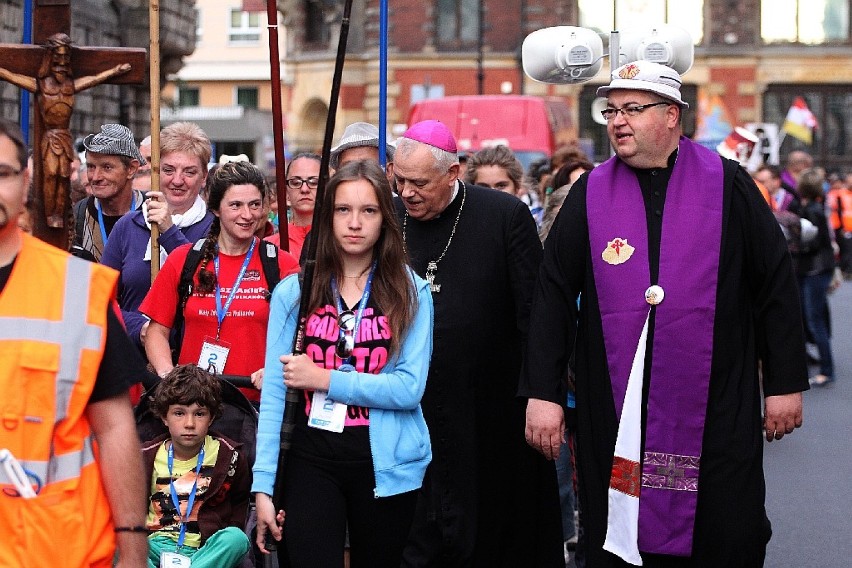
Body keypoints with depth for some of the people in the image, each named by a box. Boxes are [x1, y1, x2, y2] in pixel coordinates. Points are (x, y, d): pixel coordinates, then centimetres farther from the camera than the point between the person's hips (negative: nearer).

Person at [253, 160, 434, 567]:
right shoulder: (293, 292, 2)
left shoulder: (411, 293, -1)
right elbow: (273, 392, -2)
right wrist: (263, 485, -8)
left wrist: (324, 379, -13)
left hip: (384, 462, 0)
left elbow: (410, 389, -10)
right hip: (312, 460, 0)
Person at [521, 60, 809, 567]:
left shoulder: (727, 184, 1)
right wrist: (543, 392, -1)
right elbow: (554, 295, 4)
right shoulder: (591, 194, 5)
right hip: (617, 410, 1)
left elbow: (776, 285, 3)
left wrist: (786, 383, 1)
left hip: (719, 409, -1)